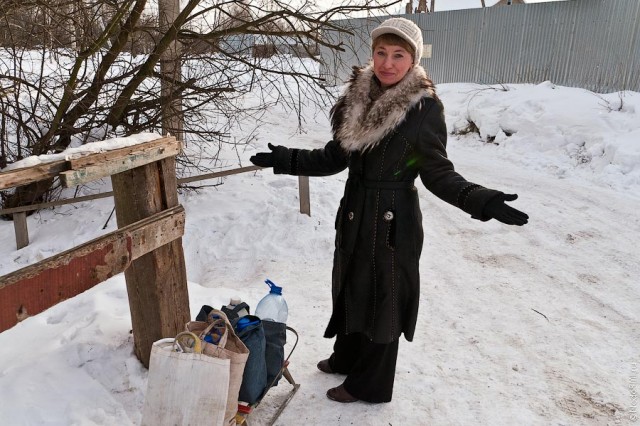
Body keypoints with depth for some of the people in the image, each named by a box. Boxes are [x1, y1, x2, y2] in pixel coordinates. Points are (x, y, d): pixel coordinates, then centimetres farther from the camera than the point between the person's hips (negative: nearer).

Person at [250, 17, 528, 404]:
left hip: (393, 220, -6)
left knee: (382, 300, 10)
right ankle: (346, 358, 48)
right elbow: (335, 158, 7)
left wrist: (480, 200, -27)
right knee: (350, 290, 22)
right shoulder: (358, 97, 1)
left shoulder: (425, 108, -15)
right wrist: (286, 159, 4)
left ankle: (370, 384, 32)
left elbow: (438, 173, -12)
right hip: (354, 213, 6)